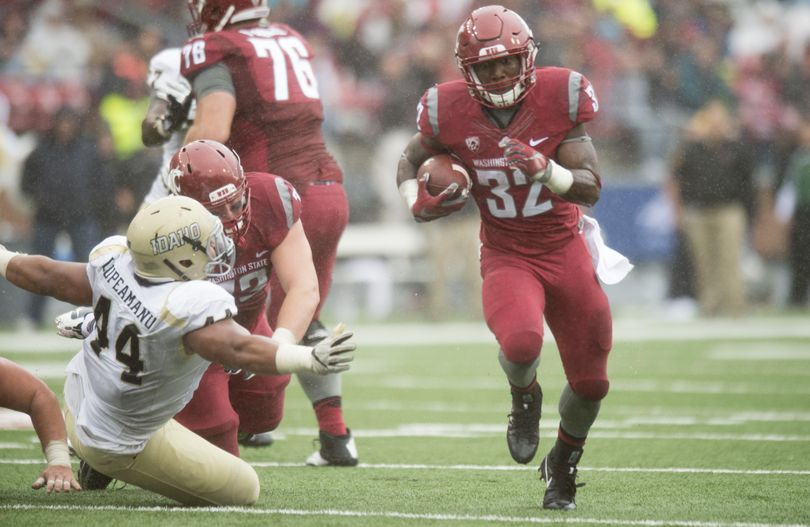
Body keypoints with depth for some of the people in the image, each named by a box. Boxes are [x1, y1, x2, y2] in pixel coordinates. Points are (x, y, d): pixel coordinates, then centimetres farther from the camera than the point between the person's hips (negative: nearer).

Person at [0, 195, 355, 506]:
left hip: (78, 401, 7)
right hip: (120, 442, -7)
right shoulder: (193, 307, -36)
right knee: (243, 491, 4)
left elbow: (49, 278, 0)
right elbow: (237, 349, -51)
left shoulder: (115, 262, -15)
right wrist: (311, 359, -62)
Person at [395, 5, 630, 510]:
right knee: (521, 342, -32)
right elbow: (411, 161, 11)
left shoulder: (559, 96, -13)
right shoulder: (451, 112, -10)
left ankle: (563, 463, 36)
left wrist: (545, 170, -31)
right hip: (506, 256, -1)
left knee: (590, 382, 4)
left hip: (566, 250, 1)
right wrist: (419, 203, -9)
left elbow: (591, 188, -13)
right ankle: (524, 396, 6)